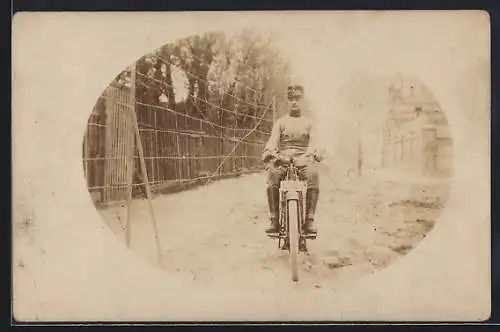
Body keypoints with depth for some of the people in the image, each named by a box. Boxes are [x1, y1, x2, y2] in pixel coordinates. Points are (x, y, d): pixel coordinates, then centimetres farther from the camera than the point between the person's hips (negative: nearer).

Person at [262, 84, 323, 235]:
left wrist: (313, 152, -15)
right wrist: (270, 152, -17)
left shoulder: (308, 122, 21)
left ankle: (309, 220, -33)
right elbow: (273, 140, 6)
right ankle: (274, 220, -31)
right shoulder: (280, 122, 20)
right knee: (272, 174, -35)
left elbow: (310, 143, 9)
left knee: (313, 174, -35)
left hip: (302, 159, 0)